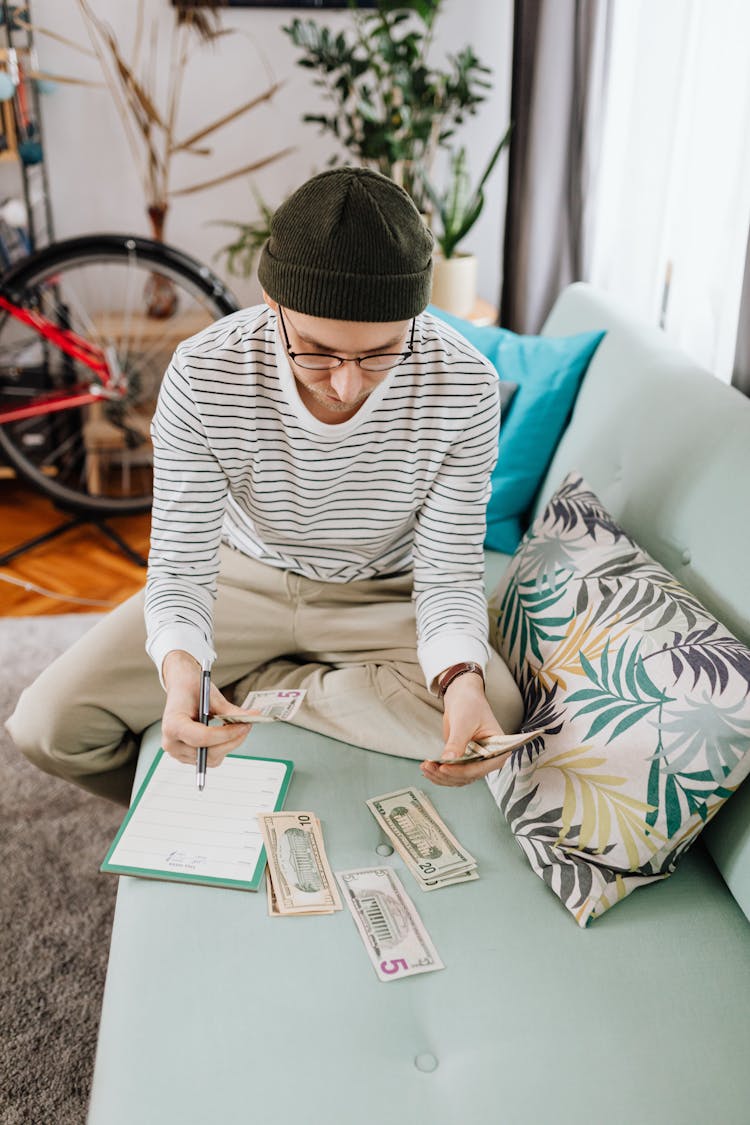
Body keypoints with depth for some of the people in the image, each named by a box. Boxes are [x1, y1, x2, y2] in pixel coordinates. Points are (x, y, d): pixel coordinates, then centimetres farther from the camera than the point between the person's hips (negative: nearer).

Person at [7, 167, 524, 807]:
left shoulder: (464, 387, -25)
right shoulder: (203, 375, -25)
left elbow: (450, 575, -17)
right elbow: (179, 567, -21)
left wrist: (463, 679, -39)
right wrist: (180, 668, -44)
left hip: (382, 598, 1)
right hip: (243, 579, 0)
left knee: (496, 714, -29)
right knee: (48, 724, -13)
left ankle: (251, 686, -10)